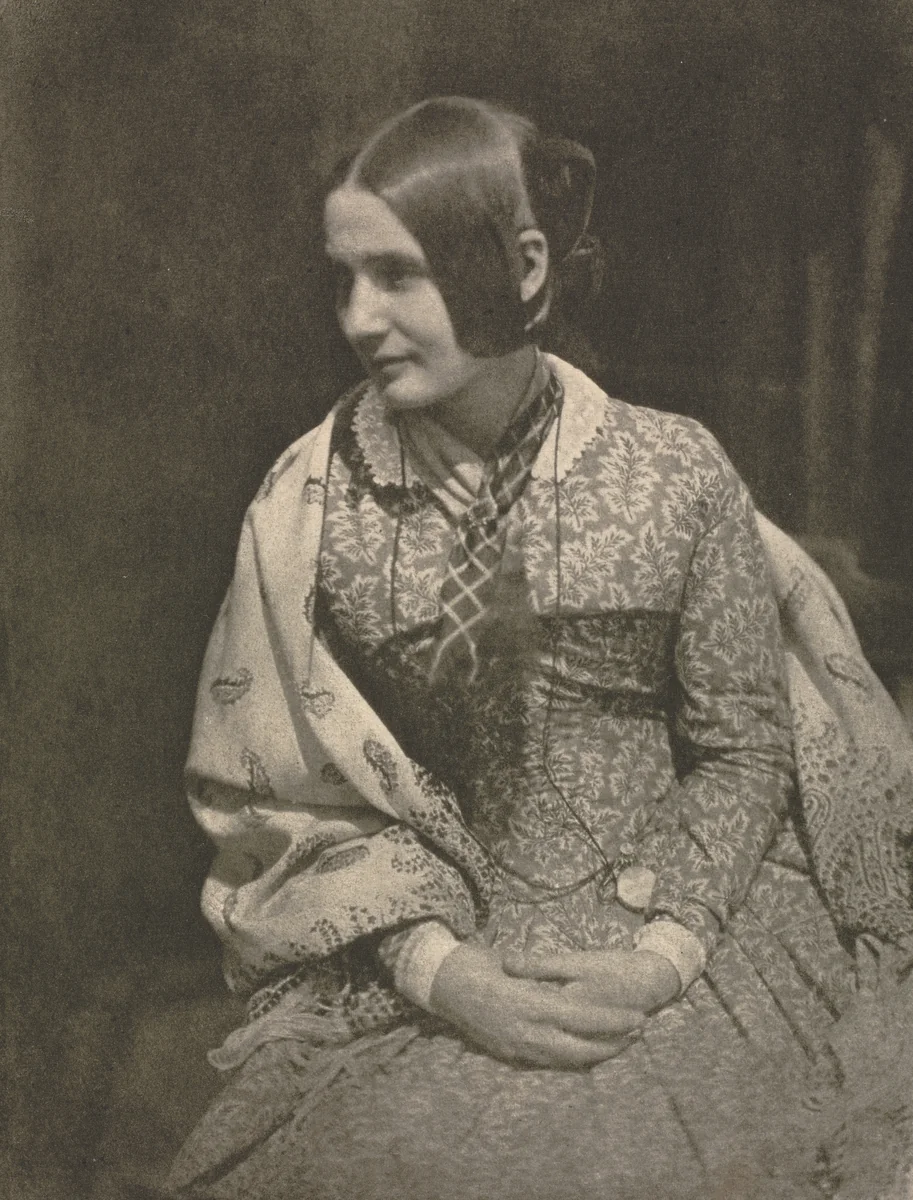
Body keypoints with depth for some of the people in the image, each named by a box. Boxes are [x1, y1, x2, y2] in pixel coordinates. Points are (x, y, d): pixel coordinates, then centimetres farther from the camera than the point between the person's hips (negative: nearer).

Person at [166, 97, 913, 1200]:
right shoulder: (310, 507, -3)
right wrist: (437, 965, -13)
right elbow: (310, 790, 0)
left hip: (684, 929, 0)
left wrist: (659, 956, -12)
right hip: (433, 947, 1)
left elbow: (744, 747, 0)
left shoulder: (676, 475, -6)